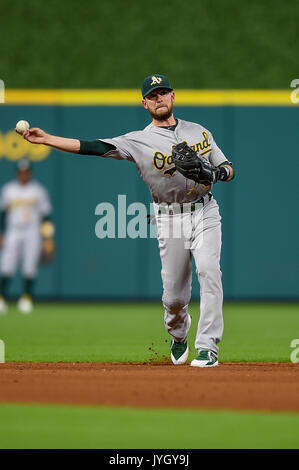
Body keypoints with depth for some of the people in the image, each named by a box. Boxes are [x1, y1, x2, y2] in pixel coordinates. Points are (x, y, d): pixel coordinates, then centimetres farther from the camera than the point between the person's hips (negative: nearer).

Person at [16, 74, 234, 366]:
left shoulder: (199, 132, 11)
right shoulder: (139, 141, 1)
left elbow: (227, 167, 15)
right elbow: (93, 147, -8)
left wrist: (221, 172, -10)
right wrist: (47, 139, -16)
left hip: (205, 213, 1)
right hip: (170, 219, -1)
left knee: (209, 272, -20)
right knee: (174, 294, 0)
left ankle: (208, 349, -18)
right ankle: (178, 335, 35)